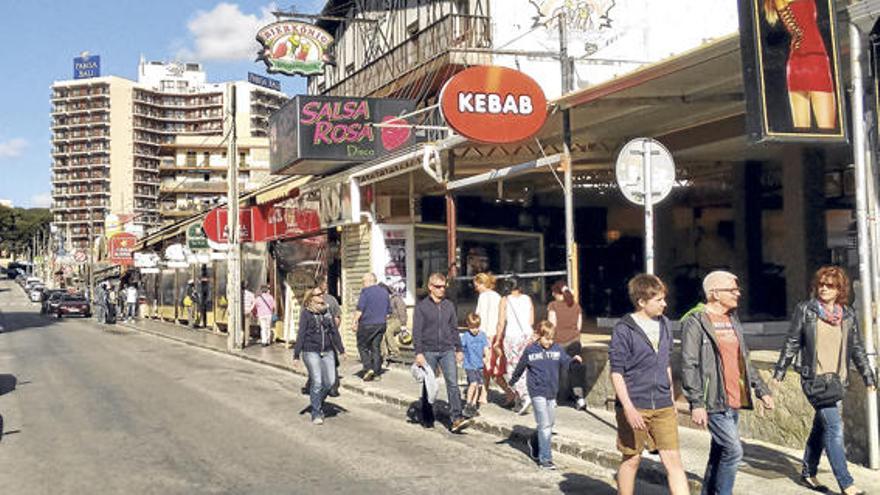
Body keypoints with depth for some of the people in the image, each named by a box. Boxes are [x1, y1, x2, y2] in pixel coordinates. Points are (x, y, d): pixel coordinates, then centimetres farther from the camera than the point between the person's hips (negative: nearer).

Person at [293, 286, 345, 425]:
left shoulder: (327, 311, 10)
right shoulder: (306, 313, -3)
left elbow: (334, 331, 14)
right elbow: (301, 334, -4)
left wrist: (341, 350, 12)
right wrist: (296, 355, -6)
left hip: (328, 351, 5)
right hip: (311, 351, -4)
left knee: (330, 381, -1)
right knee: (317, 382, -8)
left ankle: (319, 403, 26)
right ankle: (316, 414, 4)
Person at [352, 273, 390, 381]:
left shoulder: (365, 291, -9)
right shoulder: (384, 292, 11)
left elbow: (360, 309, -15)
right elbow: (389, 311, 15)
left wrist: (355, 321, -6)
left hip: (367, 324, -6)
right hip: (381, 325, 6)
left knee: (362, 346, 6)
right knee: (376, 348, 10)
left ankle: (368, 368, -7)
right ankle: (376, 372, 10)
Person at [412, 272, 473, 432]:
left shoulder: (449, 305, 10)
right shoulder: (421, 306, -2)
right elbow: (417, 331, -5)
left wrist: (458, 349, 12)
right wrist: (418, 353, -11)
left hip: (447, 350, 2)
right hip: (429, 351, -2)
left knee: (453, 383, -9)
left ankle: (456, 419, -13)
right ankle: (427, 419, 20)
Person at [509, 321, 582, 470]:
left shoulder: (557, 349, 2)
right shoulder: (530, 350, -3)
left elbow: (565, 362, -7)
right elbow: (520, 367, 8)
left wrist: (574, 359, -28)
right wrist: (512, 382, 18)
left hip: (552, 392, 4)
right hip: (537, 392, -4)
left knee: (550, 423, 15)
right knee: (544, 425, -7)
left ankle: (534, 442, 41)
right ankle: (545, 459, -3)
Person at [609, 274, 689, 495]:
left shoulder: (664, 324, 9)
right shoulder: (623, 330, -11)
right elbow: (616, 372, -12)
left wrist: (672, 399, 21)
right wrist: (629, 408, -19)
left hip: (663, 407, 5)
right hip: (634, 407, -5)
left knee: (673, 460, 0)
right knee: (631, 460, 8)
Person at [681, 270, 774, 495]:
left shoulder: (732, 320, 15)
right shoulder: (695, 323, -10)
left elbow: (744, 359, 22)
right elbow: (689, 366, -14)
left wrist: (761, 390, 18)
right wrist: (697, 403, -19)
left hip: (734, 401, 8)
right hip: (714, 402, -8)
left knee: (720, 454, 13)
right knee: (733, 451, -12)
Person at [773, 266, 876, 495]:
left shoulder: (848, 315, 8)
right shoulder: (805, 310, -3)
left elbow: (857, 349, 14)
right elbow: (792, 343, 1)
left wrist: (868, 377, 14)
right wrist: (779, 371, 2)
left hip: (837, 379, 5)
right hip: (814, 378, -5)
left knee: (821, 427, 13)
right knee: (834, 428, -11)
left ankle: (808, 473, 28)